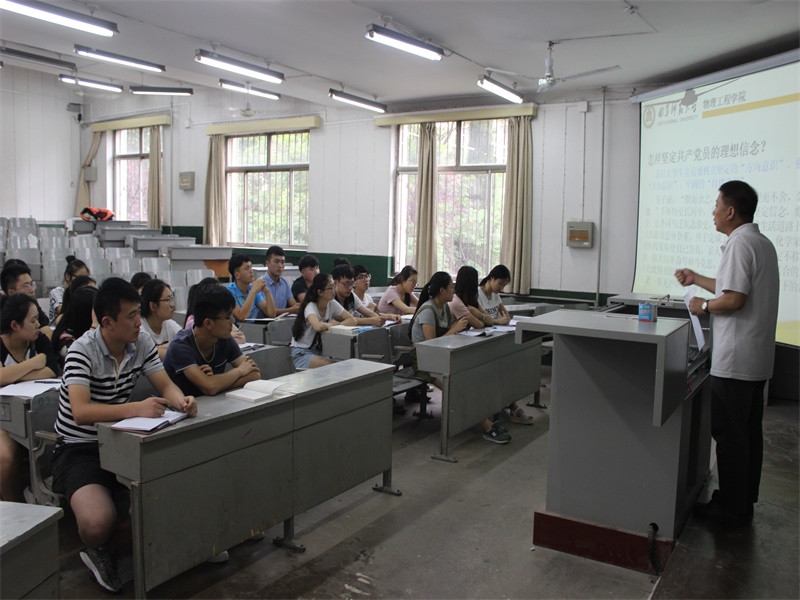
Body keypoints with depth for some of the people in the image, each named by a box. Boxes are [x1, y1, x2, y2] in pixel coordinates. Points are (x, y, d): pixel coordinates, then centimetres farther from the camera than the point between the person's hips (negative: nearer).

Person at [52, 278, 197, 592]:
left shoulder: (142, 342, -2)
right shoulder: (82, 350, -21)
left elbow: (166, 386, -2)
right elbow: (81, 412, -32)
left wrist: (182, 401, -26)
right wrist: (136, 409, -45)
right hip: (79, 449, -5)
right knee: (99, 522, -30)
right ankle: (97, 552, 7)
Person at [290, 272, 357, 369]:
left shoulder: (332, 304, -3)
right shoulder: (310, 307, -20)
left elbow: (352, 320, -5)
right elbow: (318, 326, -40)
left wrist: (338, 325, -22)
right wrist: (332, 324, -19)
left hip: (320, 350, 6)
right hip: (302, 353, -6)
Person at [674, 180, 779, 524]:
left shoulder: (740, 243, -16)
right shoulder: (762, 243, 15)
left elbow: (734, 299, -23)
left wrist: (704, 306, -6)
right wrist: (697, 279, 27)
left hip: (734, 360, -10)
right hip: (757, 359, 10)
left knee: (729, 433, -1)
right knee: (749, 432, 15)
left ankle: (730, 506, 8)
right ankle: (744, 501, 26)